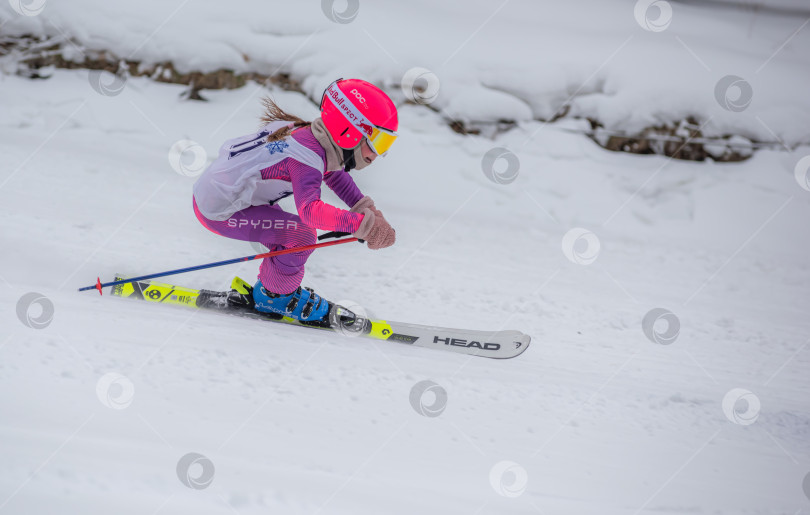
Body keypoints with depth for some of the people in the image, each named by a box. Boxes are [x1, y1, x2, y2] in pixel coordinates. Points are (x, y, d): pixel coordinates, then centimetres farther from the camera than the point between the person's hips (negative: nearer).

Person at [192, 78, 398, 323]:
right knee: (302, 234, -14)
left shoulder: (310, 136, 2)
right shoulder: (307, 157, -27)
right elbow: (310, 209, -41)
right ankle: (274, 295, 6)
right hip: (219, 211, -10)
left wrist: (367, 210, 9)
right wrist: (362, 224, -44)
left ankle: (270, 286, 33)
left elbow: (335, 174, 21)